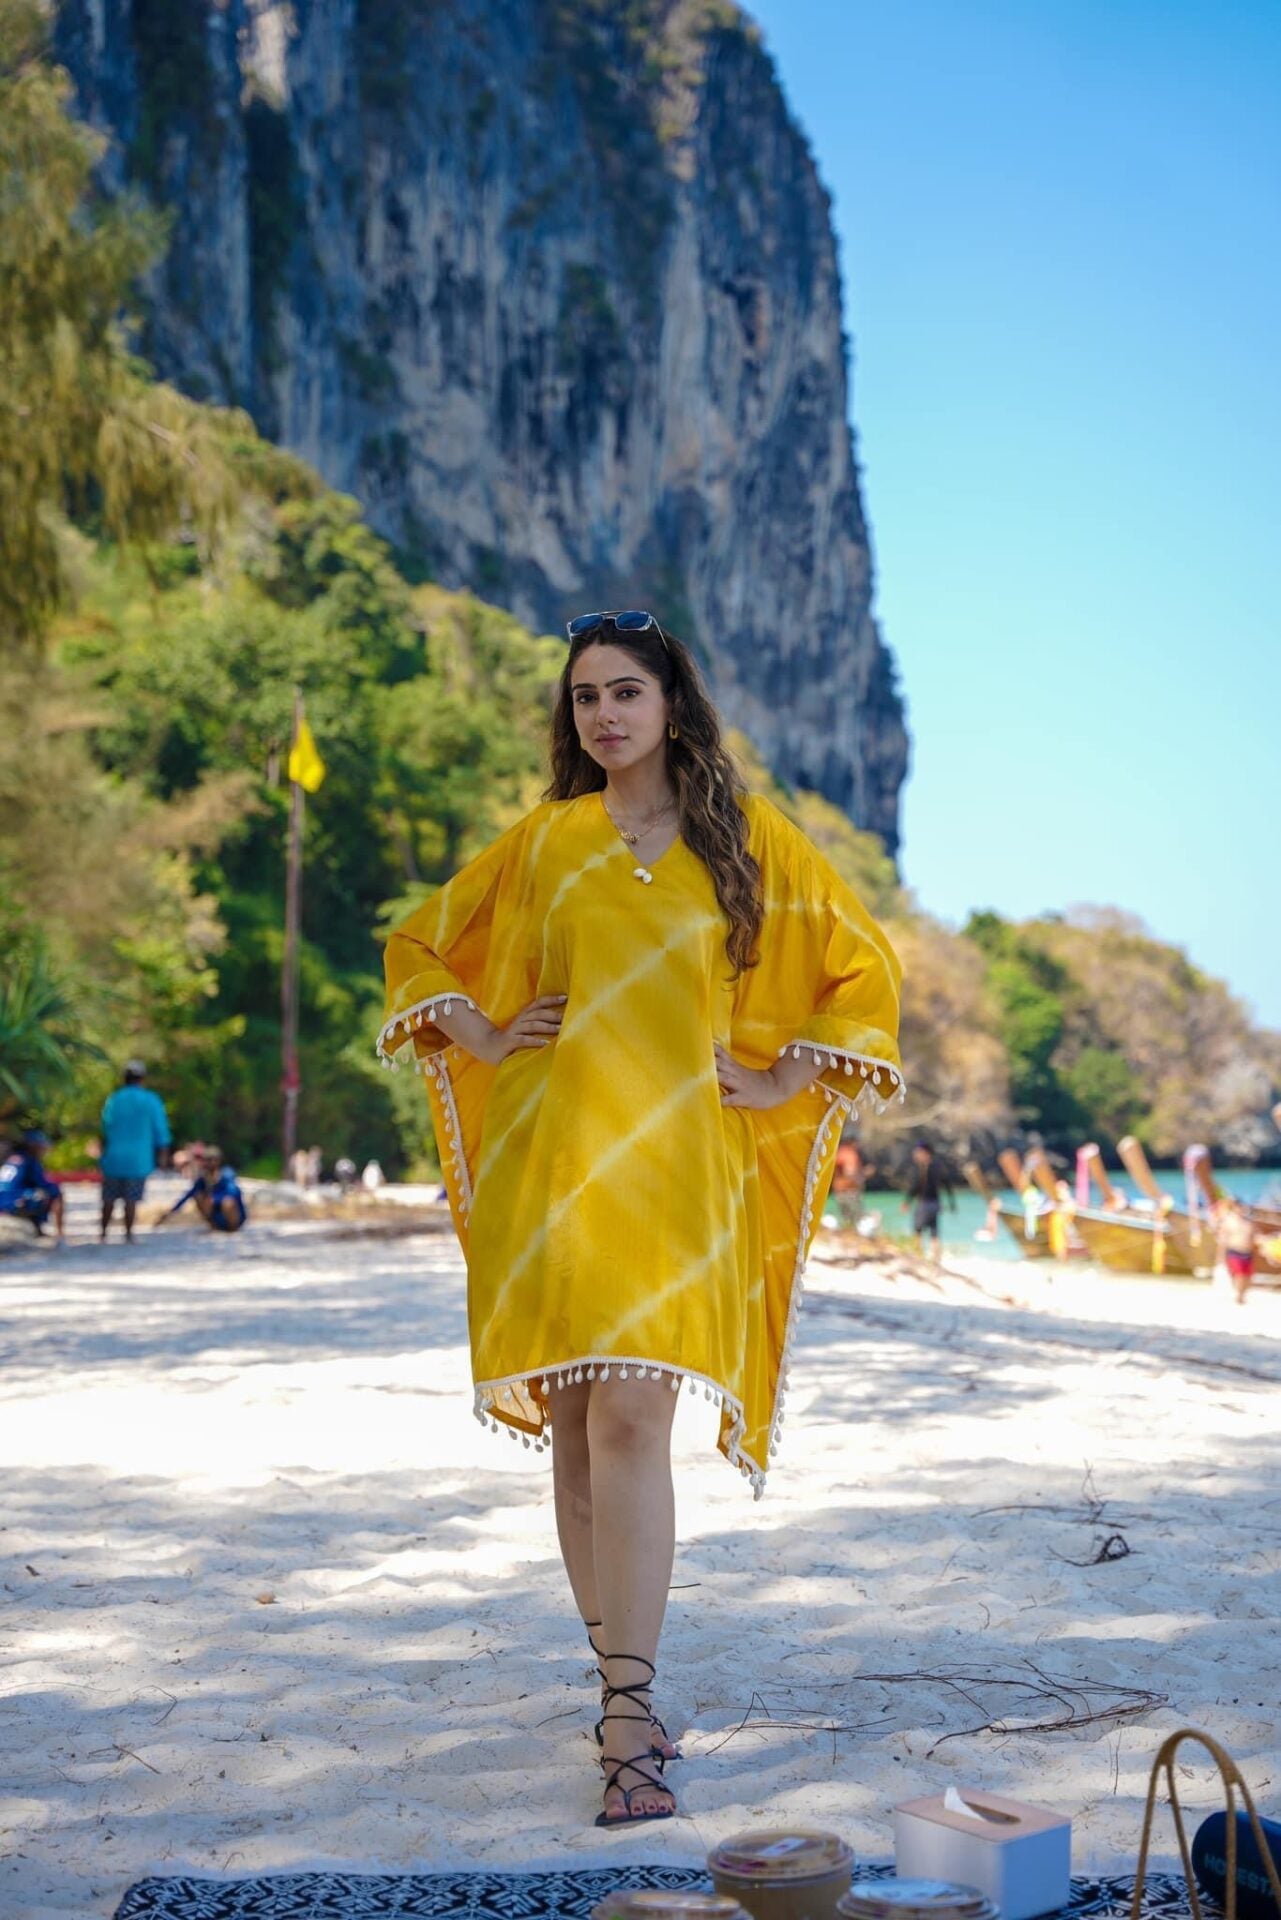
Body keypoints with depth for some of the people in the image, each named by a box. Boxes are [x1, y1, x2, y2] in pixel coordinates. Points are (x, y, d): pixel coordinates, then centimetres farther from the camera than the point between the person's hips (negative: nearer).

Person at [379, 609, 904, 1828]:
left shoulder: (745, 836, 7)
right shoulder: (543, 841, 11)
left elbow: (864, 971, 12)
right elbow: (419, 950, 23)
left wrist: (782, 1082, 4)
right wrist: (480, 1040, 9)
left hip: (672, 1163, -2)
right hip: (548, 1158, 3)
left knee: (631, 1422, -14)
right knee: (574, 1433, 5)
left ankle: (627, 1725, -15)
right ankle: (626, 1686, 18)